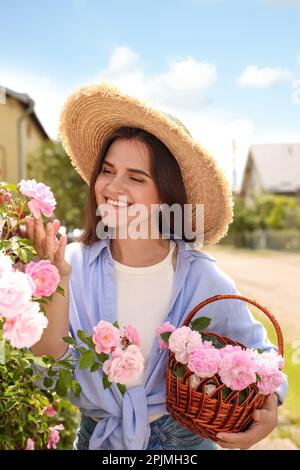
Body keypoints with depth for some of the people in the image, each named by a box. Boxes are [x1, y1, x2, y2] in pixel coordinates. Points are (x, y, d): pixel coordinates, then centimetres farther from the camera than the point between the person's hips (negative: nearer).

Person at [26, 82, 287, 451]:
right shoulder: (76, 265, -16)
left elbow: (259, 355, -6)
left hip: (180, 437, -1)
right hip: (95, 437, 2)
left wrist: (268, 409, -25)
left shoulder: (203, 280, -19)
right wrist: (56, 280, -33)